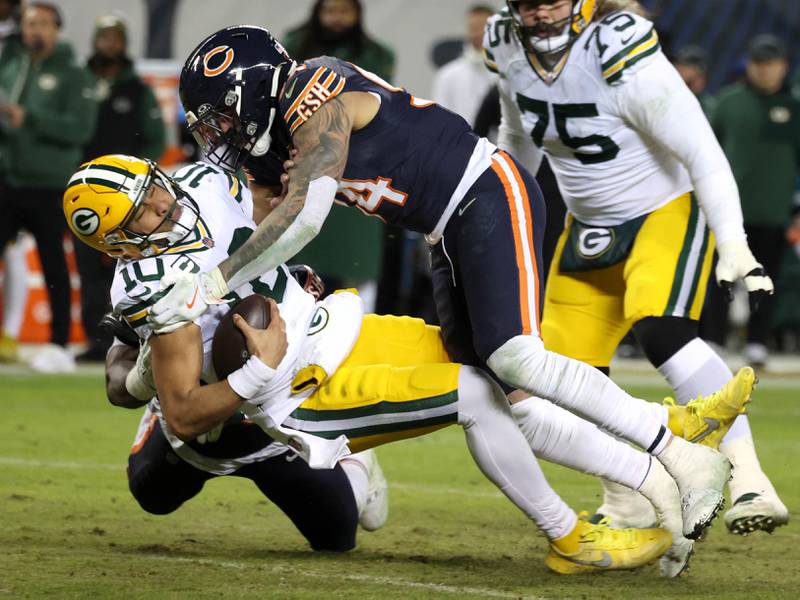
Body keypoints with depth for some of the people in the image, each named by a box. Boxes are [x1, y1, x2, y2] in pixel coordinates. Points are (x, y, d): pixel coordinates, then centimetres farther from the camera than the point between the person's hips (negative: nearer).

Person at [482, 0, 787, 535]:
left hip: (667, 213, -7)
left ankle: (747, 480, -31)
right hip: (591, 225, 7)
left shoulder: (621, 57, -28)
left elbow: (701, 151, -25)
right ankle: (627, 503, 21)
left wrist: (734, 247, -29)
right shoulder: (510, 49, -7)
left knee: (661, 330, -31)